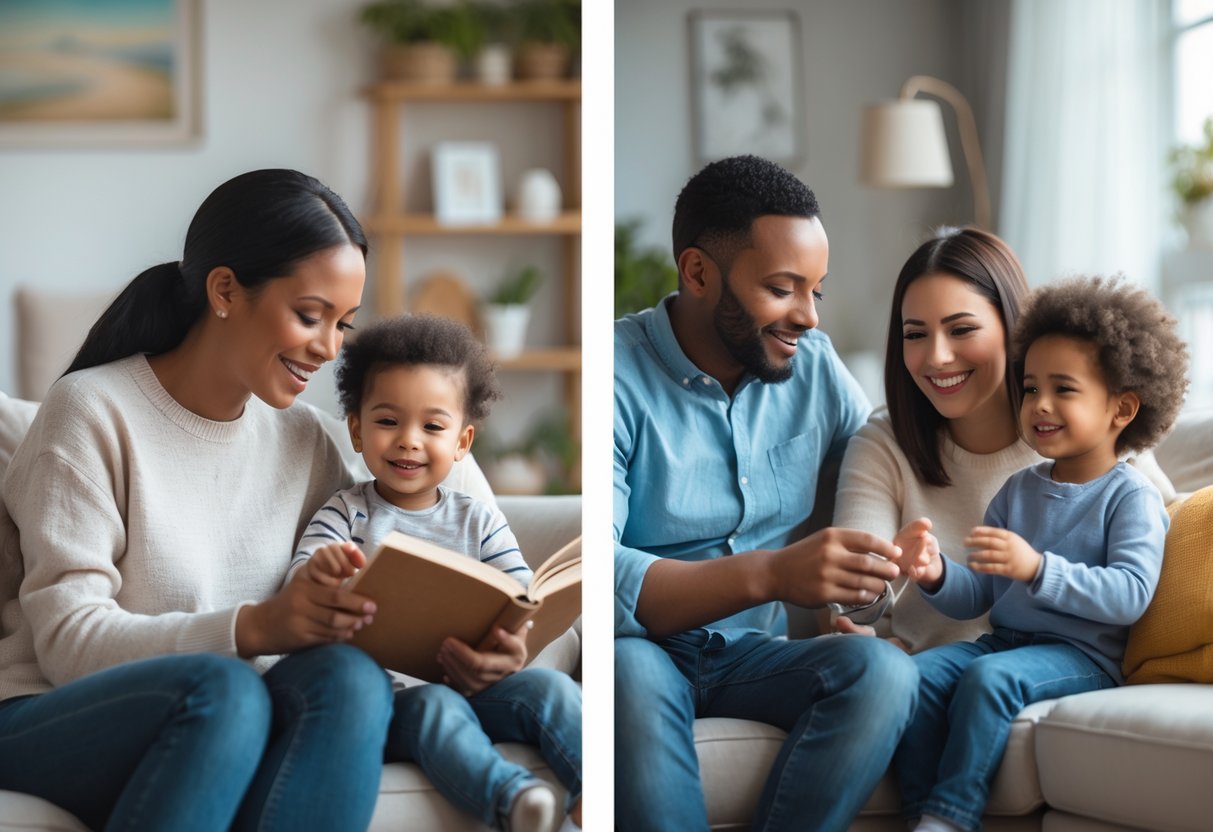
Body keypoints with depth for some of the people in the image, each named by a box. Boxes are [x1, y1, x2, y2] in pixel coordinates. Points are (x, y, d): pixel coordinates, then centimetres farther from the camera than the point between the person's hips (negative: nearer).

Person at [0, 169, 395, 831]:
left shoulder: (301, 436, 13)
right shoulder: (93, 413, -6)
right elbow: (67, 640, -14)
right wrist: (250, 628, -29)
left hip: (220, 727, 5)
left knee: (349, 676, -27)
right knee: (221, 685, -36)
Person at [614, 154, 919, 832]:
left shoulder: (813, 363, 5)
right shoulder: (620, 376, -15)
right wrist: (770, 575, -38)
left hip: (750, 653, 5)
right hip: (644, 652, -4)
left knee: (884, 671, -24)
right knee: (631, 667, -38)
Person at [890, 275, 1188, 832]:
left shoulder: (1131, 497, -3)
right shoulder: (1018, 491, 16)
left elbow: (1131, 595, -18)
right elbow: (977, 596, 14)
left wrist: (1038, 568, -28)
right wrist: (937, 577, -9)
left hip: (1082, 655, -6)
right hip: (1004, 638, 6)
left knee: (990, 676, -33)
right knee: (916, 675, -21)